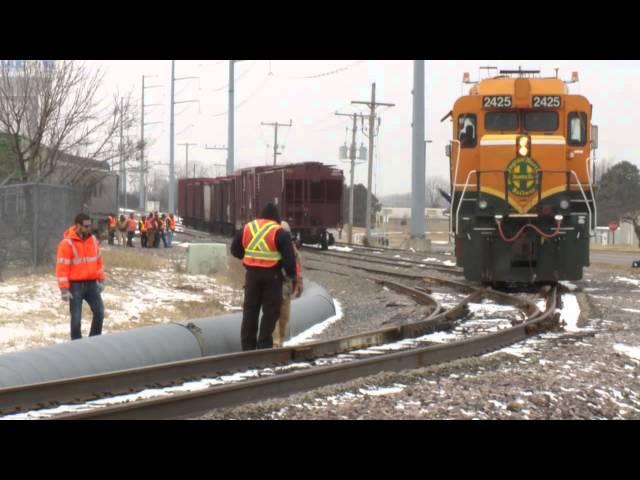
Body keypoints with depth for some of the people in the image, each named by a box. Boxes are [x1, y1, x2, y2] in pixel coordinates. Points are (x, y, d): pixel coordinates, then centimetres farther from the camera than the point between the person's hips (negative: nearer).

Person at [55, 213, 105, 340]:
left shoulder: (93, 240, 4)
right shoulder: (67, 243, -15)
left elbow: (98, 261, 16)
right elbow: (62, 268, -16)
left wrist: (101, 280, 15)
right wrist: (64, 289, -19)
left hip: (91, 283, 5)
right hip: (75, 285, -5)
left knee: (99, 312, 2)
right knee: (76, 317, 0)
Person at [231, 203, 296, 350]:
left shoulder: (247, 228, 6)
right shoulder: (280, 233, -8)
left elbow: (235, 250, 14)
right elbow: (289, 257, -11)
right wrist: (292, 275, 4)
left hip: (252, 273, 4)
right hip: (272, 275, -4)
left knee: (250, 309, 12)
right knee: (270, 311, 2)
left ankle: (248, 345, 14)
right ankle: (264, 345, -3)